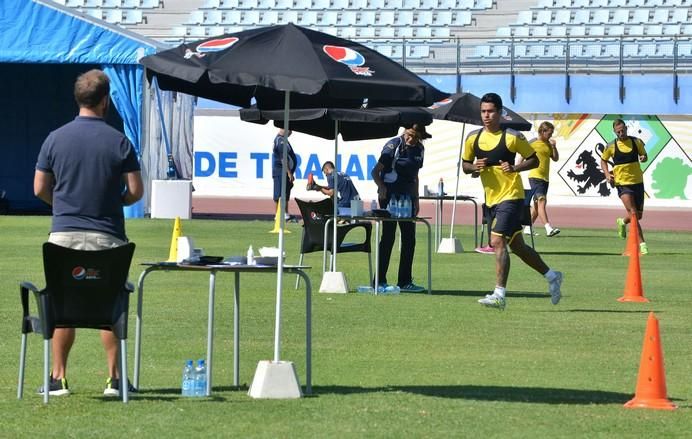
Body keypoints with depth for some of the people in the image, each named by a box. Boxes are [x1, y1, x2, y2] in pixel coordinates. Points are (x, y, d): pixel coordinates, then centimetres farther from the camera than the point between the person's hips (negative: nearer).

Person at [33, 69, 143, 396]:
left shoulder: (55, 139, 0)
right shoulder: (119, 142, -5)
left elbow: (40, 188, 4)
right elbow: (135, 191, -3)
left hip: (64, 234, 1)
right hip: (107, 236, -1)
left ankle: (58, 378, 7)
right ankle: (114, 378, 5)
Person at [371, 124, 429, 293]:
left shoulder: (418, 150, 9)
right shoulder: (393, 146, -10)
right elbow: (375, 171, -12)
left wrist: (416, 200, 16)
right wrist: (381, 187, -29)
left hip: (407, 196, 7)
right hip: (390, 196, -7)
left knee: (409, 238, 6)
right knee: (388, 236, -7)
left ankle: (405, 281, 13)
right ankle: (380, 282, -3)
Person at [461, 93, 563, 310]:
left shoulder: (513, 137, -9)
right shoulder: (473, 138, 5)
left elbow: (534, 160, -1)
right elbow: (465, 165, 14)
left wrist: (514, 168, -18)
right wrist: (474, 167, -9)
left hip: (511, 196, -7)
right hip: (491, 200, 7)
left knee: (497, 241, -19)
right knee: (517, 245, 15)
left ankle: (499, 294, -19)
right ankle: (551, 276, 33)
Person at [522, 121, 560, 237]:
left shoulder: (548, 144, 14)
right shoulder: (533, 143, -7)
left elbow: (555, 159, 15)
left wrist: (554, 147, -1)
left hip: (545, 178, 8)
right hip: (535, 177, -8)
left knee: (537, 204, 12)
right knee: (541, 201, -19)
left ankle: (528, 228, 22)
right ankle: (548, 228, -31)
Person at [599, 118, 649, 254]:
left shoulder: (636, 142, 2)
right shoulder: (611, 146, -2)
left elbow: (644, 155, 14)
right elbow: (603, 160, 13)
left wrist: (643, 158, -11)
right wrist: (607, 173, -4)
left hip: (637, 182, 3)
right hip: (622, 183, -3)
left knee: (639, 215, 12)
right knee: (633, 213, -17)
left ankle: (623, 222, 45)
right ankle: (642, 244, -15)